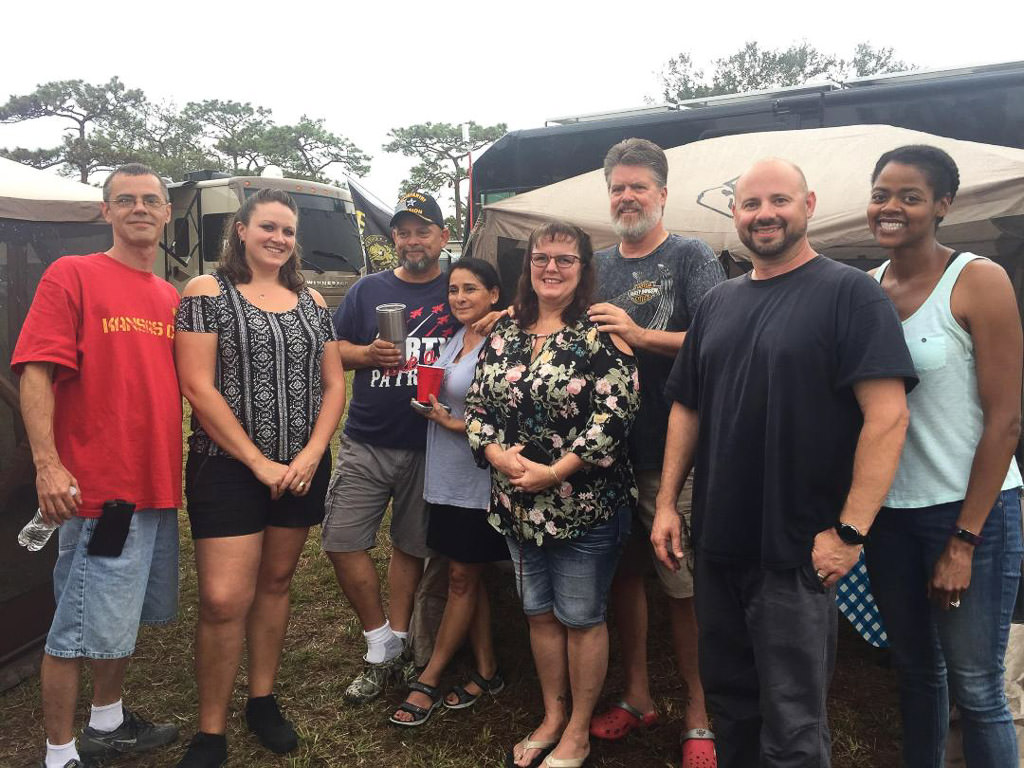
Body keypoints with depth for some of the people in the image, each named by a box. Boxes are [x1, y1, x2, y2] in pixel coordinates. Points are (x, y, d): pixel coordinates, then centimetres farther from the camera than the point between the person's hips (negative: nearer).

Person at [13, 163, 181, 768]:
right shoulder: (72, 275, -7)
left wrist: (176, 469, 9)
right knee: (82, 628, 3)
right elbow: (36, 372, -13)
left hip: (157, 487, 7)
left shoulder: (172, 296, 11)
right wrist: (48, 464, -21)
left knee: (127, 612, 20)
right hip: (97, 487, -7)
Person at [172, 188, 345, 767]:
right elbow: (198, 387, -11)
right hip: (228, 468, -4)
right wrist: (261, 463, -13)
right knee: (224, 601, -7)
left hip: (302, 469, 5)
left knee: (276, 582, 14)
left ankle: (263, 700, 31)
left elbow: (334, 385, 8)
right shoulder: (208, 291, -3)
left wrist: (310, 455, -7)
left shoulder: (312, 301, 10)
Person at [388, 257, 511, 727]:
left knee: (462, 578, 6)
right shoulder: (456, 338, 10)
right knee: (469, 577, 15)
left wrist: (456, 424, -17)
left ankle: (429, 681, 18)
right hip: (447, 476, 8)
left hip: (475, 478, -8)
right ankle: (487, 672, 29)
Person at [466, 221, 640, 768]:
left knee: (581, 616, 8)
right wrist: (496, 453, -10)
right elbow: (477, 404, 9)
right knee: (539, 612, 18)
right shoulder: (504, 333, 8)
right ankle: (552, 717, 38)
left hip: (586, 506, -5)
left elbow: (616, 411, -17)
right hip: (518, 505, 6)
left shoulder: (601, 333, -9)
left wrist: (555, 472, -19)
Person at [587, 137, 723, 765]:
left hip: (673, 454, -5)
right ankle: (637, 696, 32)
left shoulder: (693, 257, -2)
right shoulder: (599, 264, 14)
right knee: (624, 573, 14)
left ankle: (699, 714, 22)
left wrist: (640, 335, -23)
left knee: (685, 588, 3)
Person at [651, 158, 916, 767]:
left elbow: (888, 415, -15)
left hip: (798, 552, -5)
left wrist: (850, 531, -18)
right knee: (728, 699, 20)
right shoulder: (719, 302, 11)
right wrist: (667, 503, 7)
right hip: (718, 544, 6)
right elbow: (686, 408, 13)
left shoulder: (849, 293, -7)